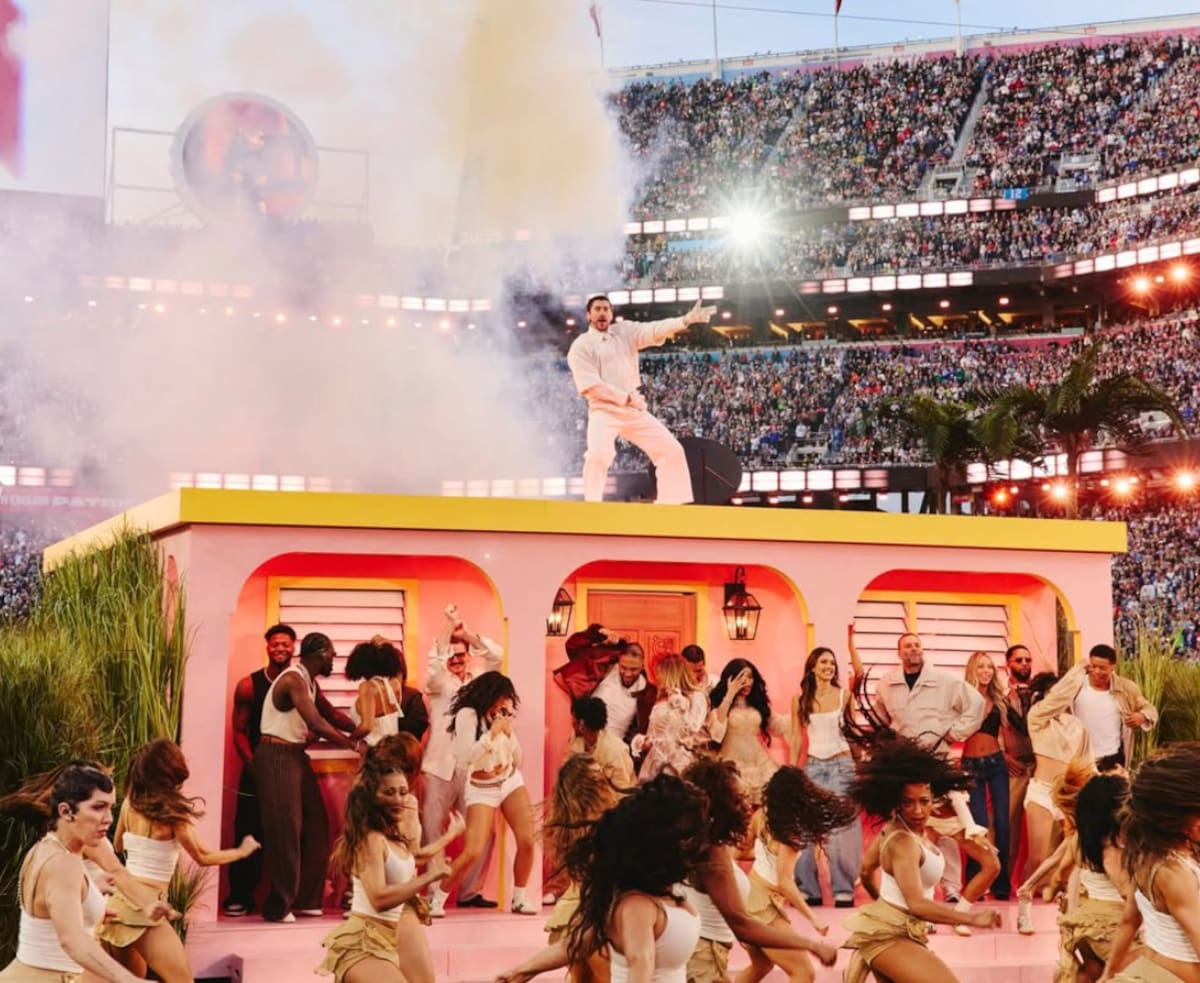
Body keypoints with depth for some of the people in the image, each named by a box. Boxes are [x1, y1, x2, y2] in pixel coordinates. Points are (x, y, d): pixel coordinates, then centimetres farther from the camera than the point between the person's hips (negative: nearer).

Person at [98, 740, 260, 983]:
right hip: (144, 905, -7)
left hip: (119, 899, 7)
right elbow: (202, 857, -3)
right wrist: (242, 851, 11)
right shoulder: (172, 812, -12)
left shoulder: (129, 803, 5)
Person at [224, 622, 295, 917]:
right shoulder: (249, 685, -1)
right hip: (257, 771, -1)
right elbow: (239, 732, -1)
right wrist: (253, 765, -14)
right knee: (248, 835, -2)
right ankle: (240, 896, 6)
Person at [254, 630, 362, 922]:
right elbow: (316, 723, -25)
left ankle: (306, 898, 15)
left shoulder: (309, 682, 13)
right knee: (285, 828, -8)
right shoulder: (293, 679, -19)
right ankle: (278, 905, -1)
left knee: (315, 824, 9)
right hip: (276, 757, -10)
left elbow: (331, 714, 17)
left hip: (296, 755, 10)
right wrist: (354, 745, -20)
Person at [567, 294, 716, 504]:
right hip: (604, 411, -6)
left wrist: (686, 320, -23)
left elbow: (654, 330, -6)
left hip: (635, 411, 6)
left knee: (671, 450, 4)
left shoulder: (625, 331, 11)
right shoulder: (581, 346, -3)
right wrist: (627, 398, -16)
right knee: (598, 454, -30)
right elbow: (590, 386, -13)